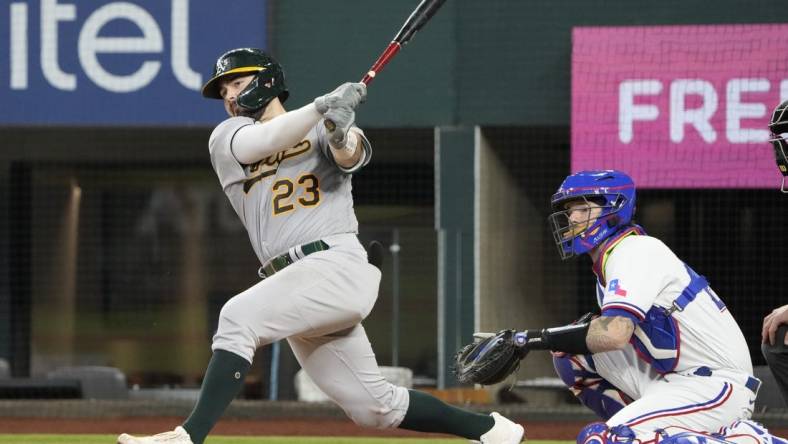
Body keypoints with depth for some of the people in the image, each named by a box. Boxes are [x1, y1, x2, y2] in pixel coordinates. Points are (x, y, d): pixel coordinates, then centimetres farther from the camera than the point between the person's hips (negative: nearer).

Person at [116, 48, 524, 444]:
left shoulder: (322, 130, 8)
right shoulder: (226, 138, 14)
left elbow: (350, 156, -15)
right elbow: (264, 142, -8)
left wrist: (342, 137, -38)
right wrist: (321, 107, -23)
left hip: (338, 266, -6)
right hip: (290, 279, 6)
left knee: (238, 317, -27)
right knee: (373, 408, 7)